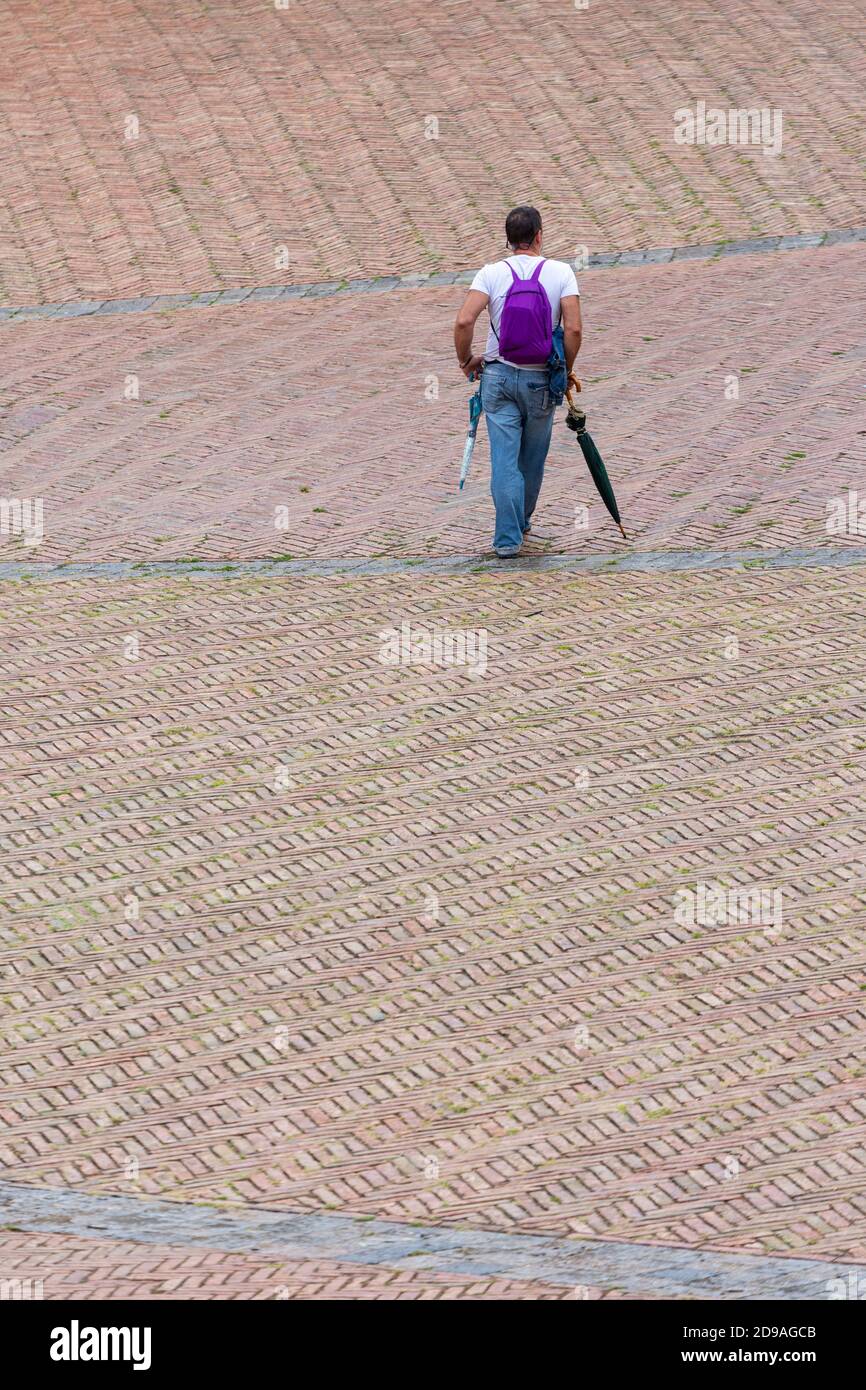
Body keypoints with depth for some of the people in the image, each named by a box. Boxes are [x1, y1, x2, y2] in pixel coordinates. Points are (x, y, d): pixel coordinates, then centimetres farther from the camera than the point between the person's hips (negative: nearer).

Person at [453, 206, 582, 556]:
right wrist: (567, 370, 4)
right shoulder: (561, 272, -5)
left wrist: (466, 360, 2)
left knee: (504, 458, 1)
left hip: (498, 376, 0)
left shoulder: (491, 274, -5)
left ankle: (508, 537, -6)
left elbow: (464, 322, -16)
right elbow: (573, 329, -12)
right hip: (541, 381, 0)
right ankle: (521, 522, 34)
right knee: (532, 458, 18)